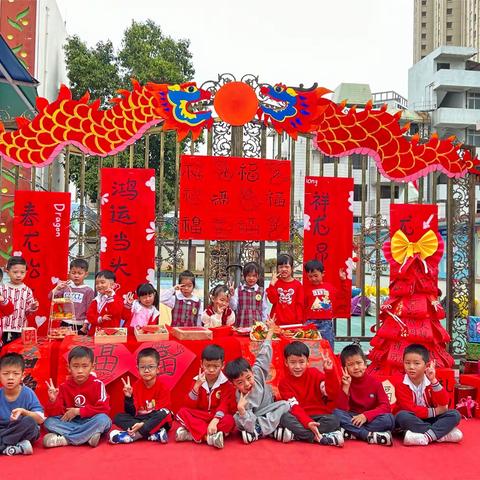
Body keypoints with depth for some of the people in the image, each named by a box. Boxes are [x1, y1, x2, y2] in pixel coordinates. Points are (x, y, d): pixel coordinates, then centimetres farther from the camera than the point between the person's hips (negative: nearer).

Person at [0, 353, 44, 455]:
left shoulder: (28, 393, -9)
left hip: (25, 432, -2)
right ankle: (18, 448, -30)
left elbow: (40, 420, -14)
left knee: (29, 421, -34)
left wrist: (23, 411, -29)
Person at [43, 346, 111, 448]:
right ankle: (88, 436, -28)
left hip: (90, 423, -3)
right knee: (49, 422, -18)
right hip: (70, 423, 3)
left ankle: (64, 439, -26)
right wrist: (53, 400, -25)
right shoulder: (64, 387, 0)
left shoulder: (98, 384, -7)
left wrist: (78, 411, -15)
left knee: (103, 419, -32)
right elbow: (54, 413, -3)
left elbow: (104, 408, -16)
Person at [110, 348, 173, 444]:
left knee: (164, 413, -33)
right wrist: (128, 397, -21)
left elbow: (163, 413, -14)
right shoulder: (136, 386, -1)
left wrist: (144, 424, -26)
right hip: (139, 420, 4)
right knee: (118, 417, -16)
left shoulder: (162, 388, -9)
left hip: (158, 422, -4)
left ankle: (133, 436, -29)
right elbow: (132, 413, -4)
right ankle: (154, 434, -28)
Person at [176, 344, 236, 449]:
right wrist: (196, 386, -20)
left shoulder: (226, 384, -6)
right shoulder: (198, 381, 0)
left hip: (218, 417, -2)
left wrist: (214, 421, -36)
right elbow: (189, 406, -7)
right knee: (182, 412, -22)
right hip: (199, 418, 2)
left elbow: (224, 406, -18)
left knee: (229, 420, -33)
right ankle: (209, 436, -35)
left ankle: (191, 434, -35)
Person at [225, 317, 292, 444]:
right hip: (253, 417, -5)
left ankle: (256, 433, -23)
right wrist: (241, 409, -53)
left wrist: (271, 330, -4)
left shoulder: (257, 371, -20)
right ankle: (273, 431, -28)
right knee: (237, 418, -33)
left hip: (268, 414, 5)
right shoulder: (242, 399, -29)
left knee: (285, 405, -22)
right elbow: (250, 425, -35)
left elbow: (264, 355, -9)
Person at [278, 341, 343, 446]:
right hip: (300, 418, 0)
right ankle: (322, 438, -33)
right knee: (284, 418, -31)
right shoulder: (284, 383, -3)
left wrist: (329, 372, -23)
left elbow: (333, 394, -11)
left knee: (333, 421, -29)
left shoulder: (315, 374, 0)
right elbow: (294, 407, -15)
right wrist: (308, 423, -32)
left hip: (319, 416, 0)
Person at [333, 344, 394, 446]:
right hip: (353, 420, 1)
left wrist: (366, 415, -25)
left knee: (389, 419, -29)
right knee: (337, 413, -27)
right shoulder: (346, 382, -2)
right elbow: (341, 409, -13)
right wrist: (346, 387, -22)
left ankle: (351, 433, -27)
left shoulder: (375, 382, -3)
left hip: (371, 420, 0)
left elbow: (386, 407, -12)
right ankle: (370, 436, -32)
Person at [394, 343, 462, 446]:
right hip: (410, 421, -3)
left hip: (428, 419, 3)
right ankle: (442, 434, -28)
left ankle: (427, 436, -33)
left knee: (455, 414, -16)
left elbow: (443, 404, -17)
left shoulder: (430, 382, -4)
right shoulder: (400, 383, -13)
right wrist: (434, 411, -18)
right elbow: (409, 409, -19)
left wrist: (434, 381, -27)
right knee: (402, 415, -35)